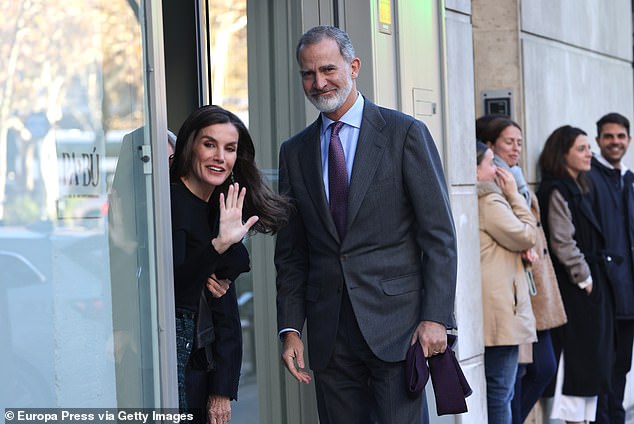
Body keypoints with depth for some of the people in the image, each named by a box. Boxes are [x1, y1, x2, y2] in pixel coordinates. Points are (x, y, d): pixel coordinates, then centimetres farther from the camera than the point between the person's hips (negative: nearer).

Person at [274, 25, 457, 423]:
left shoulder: (405, 133, 0)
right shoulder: (295, 151, 12)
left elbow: (439, 234, -4)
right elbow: (291, 252, 13)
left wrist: (436, 316, -11)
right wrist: (290, 328, 4)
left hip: (396, 321, -4)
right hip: (329, 329, 4)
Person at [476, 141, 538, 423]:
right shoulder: (490, 201, -12)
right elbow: (526, 237, -5)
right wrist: (514, 196, 1)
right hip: (499, 311, -9)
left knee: (495, 389, 12)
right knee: (499, 391, -6)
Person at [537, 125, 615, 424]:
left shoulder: (578, 189, 17)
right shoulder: (556, 191, -12)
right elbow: (562, 243, -18)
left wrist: (594, 277, 13)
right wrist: (584, 277, -13)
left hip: (591, 284, 9)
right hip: (574, 289, -9)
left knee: (591, 358, 10)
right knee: (576, 355, -7)